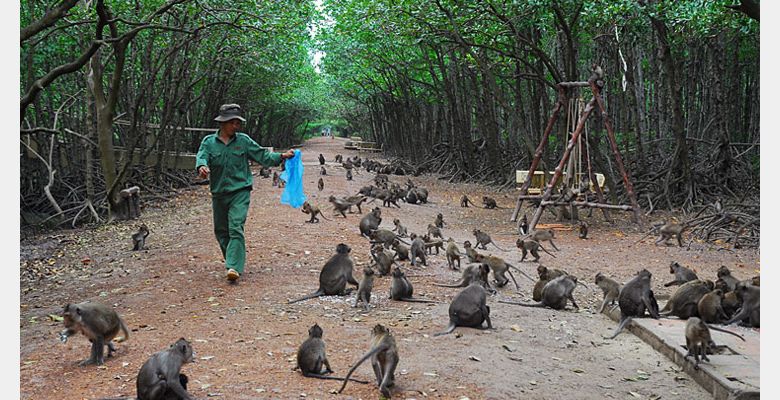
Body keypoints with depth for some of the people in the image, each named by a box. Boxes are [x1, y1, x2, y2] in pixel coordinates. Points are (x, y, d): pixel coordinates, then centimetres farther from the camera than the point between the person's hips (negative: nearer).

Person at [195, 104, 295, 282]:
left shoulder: (244, 140, 3)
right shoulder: (209, 141, 3)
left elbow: (262, 156, 5)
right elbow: (201, 156, -12)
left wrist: (281, 156, -8)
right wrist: (202, 166, -35)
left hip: (239, 191, -3)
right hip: (219, 193, 3)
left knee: (236, 228, -16)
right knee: (221, 230, 13)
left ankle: (234, 267, -23)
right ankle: (231, 259, 34)